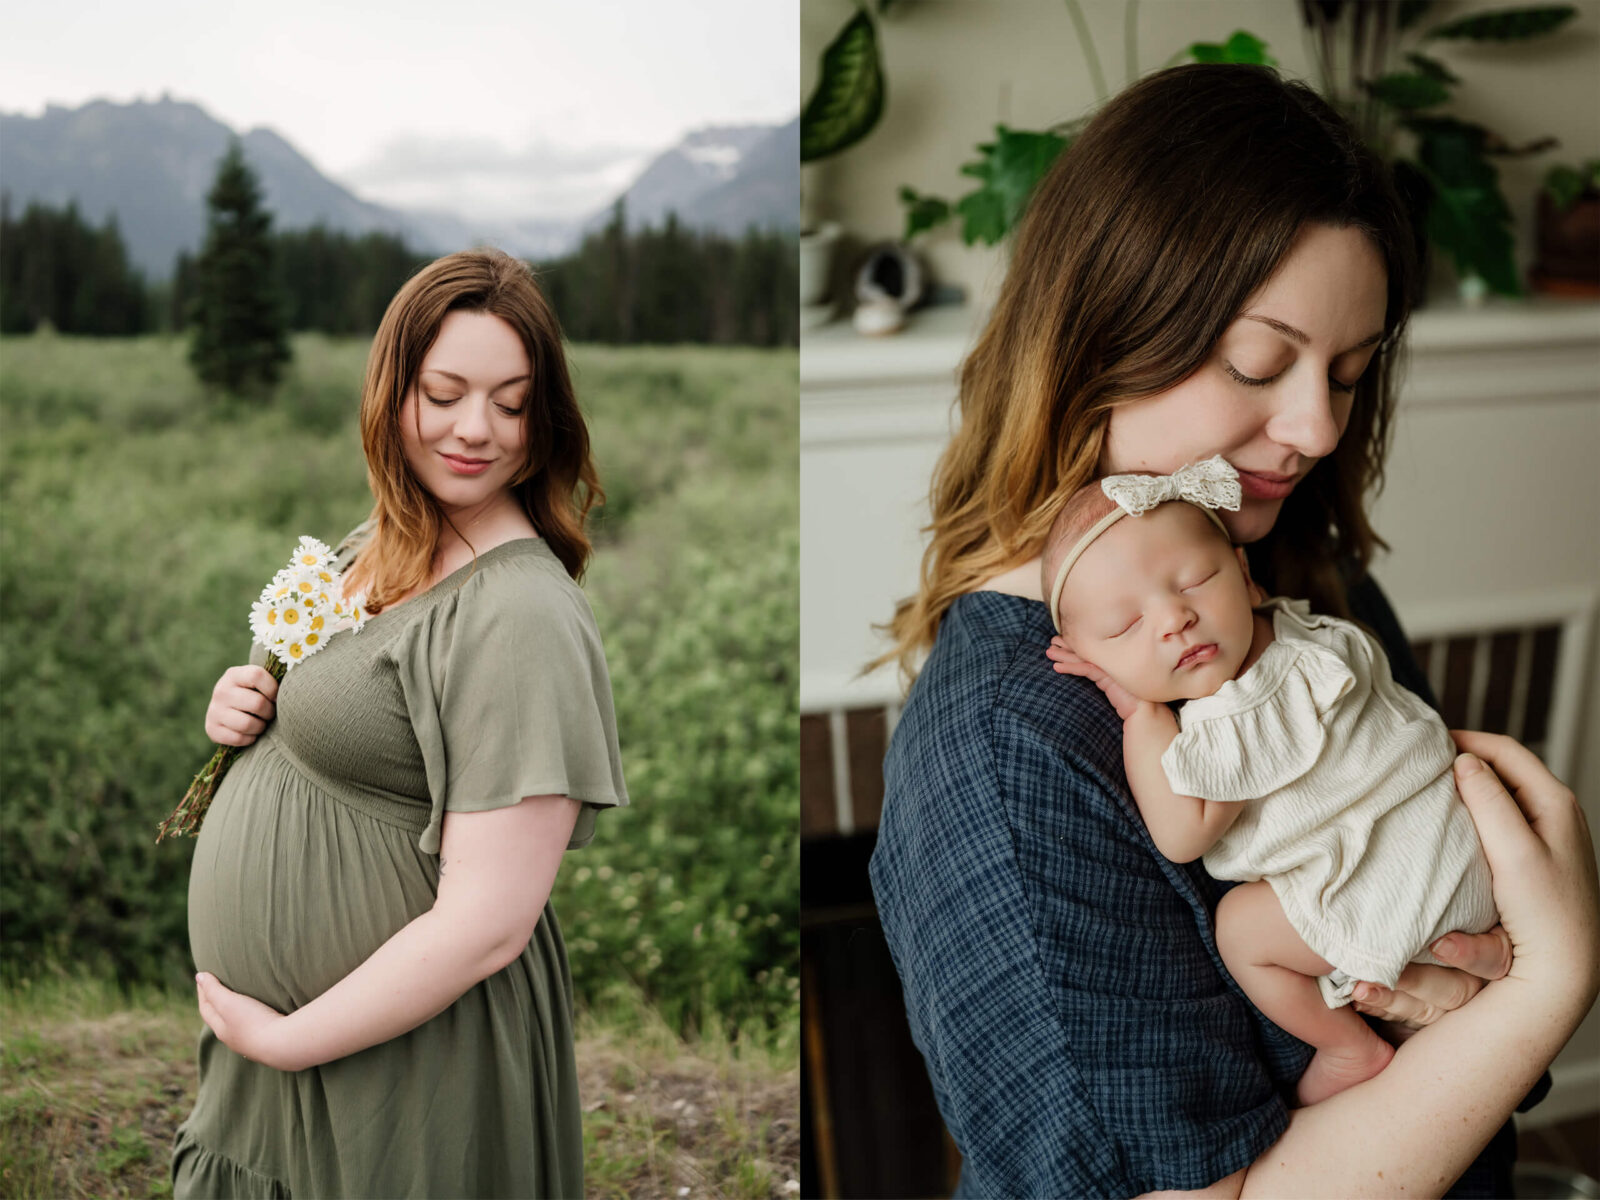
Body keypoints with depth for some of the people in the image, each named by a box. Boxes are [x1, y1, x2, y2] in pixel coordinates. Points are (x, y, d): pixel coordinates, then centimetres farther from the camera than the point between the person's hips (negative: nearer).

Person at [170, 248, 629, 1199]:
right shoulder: (371, 550, 4)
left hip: (400, 1074, -8)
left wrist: (286, 1040, -16)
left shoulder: (525, 614, -23)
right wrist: (243, 709, -2)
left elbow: (486, 925, -25)